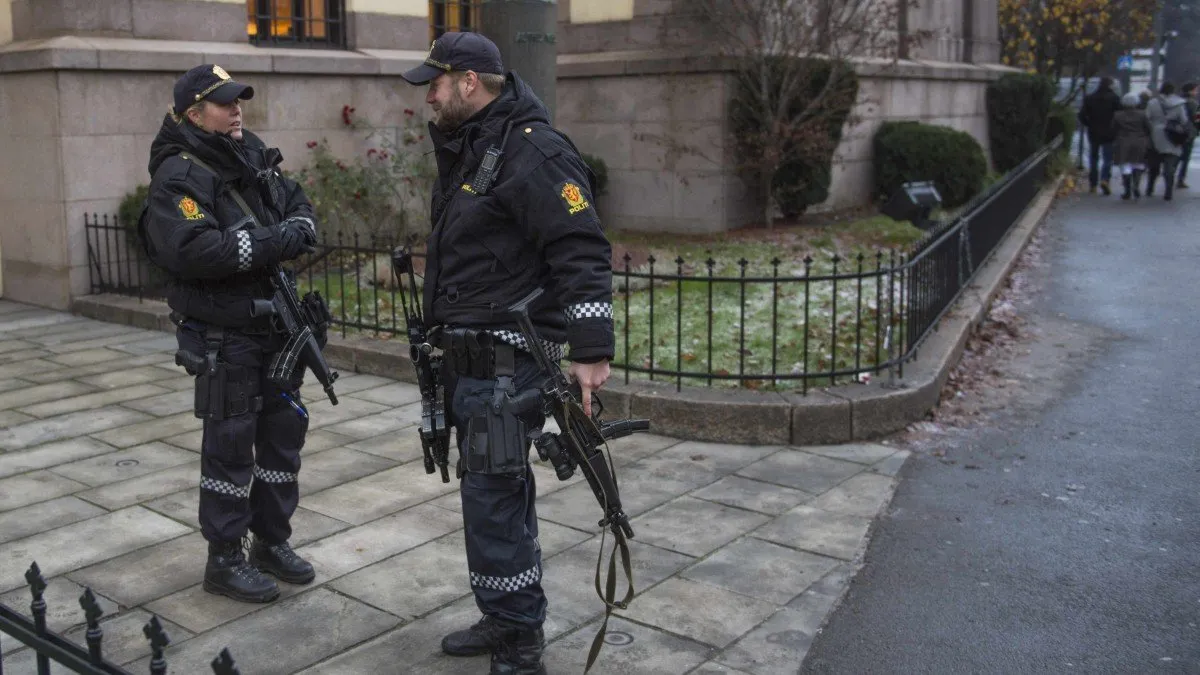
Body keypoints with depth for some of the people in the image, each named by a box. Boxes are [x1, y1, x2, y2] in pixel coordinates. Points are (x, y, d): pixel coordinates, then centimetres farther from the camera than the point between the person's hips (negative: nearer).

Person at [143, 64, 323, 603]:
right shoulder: (179, 175, -15)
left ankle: (272, 540, 30)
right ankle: (225, 559, 16)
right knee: (230, 445, 1)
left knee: (284, 431, 14)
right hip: (224, 336, -8)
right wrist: (272, 242, -23)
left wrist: (297, 230, -9)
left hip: (275, 325, 8)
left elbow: (300, 205, 14)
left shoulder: (253, 155, 10)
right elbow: (195, 251, -28)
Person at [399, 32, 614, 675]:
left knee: (493, 499, -7)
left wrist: (591, 350, -25)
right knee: (491, 489, 18)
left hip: (506, 360, -10)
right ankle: (504, 620, 32)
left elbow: (582, 251, -22)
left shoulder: (532, 150, -16)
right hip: (467, 355, 10)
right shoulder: (463, 147, 16)